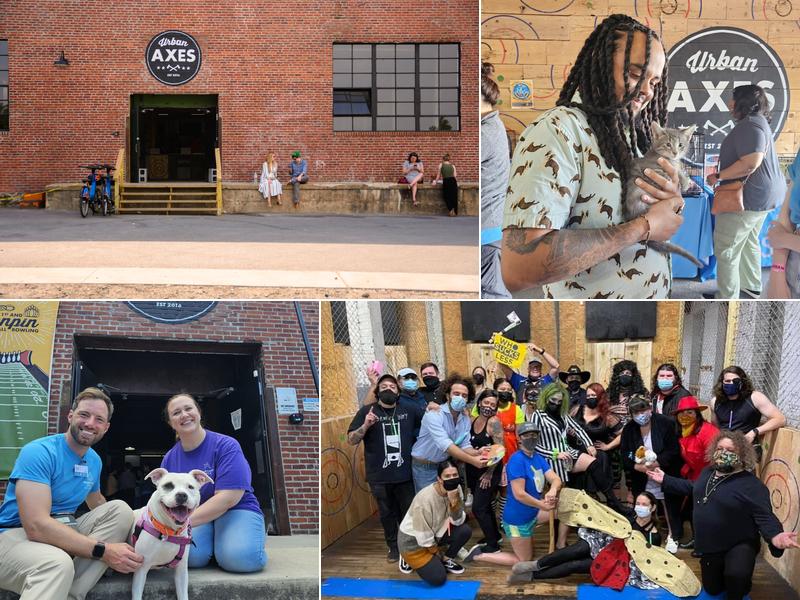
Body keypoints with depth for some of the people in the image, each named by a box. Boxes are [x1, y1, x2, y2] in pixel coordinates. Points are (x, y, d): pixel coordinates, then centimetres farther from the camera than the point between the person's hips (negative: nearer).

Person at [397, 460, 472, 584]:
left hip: (435, 533, 6)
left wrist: (454, 501, -32)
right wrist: (436, 554, -8)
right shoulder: (425, 499, -33)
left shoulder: (456, 489, -14)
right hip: (413, 540, -6)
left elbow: (458, 521, -14)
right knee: (438, 578, -16)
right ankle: (409, 559, 11)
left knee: (465, 531, -18)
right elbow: (424, 537, -24)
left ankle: (447, 560, 7)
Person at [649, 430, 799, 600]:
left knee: (736, 576, -36)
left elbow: (764, 516, -29)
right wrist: (665, 480, 24)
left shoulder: (750, 484, -21)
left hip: (739, 546, -7)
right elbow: (692, 488, 25)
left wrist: (775, 536, -50)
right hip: (709, 546, 7)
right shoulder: (708, 472, 4)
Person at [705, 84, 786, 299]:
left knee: (726, 247, -6)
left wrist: (718, 176, -22)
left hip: (750, 196, -12)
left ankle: (727, 297, -1)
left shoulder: (750, 126, -21)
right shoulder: (756, 122, 15)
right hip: (761, 193, 12)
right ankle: (751, 286, 35)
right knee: (748, 241, 23)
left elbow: (750, 164, -31)